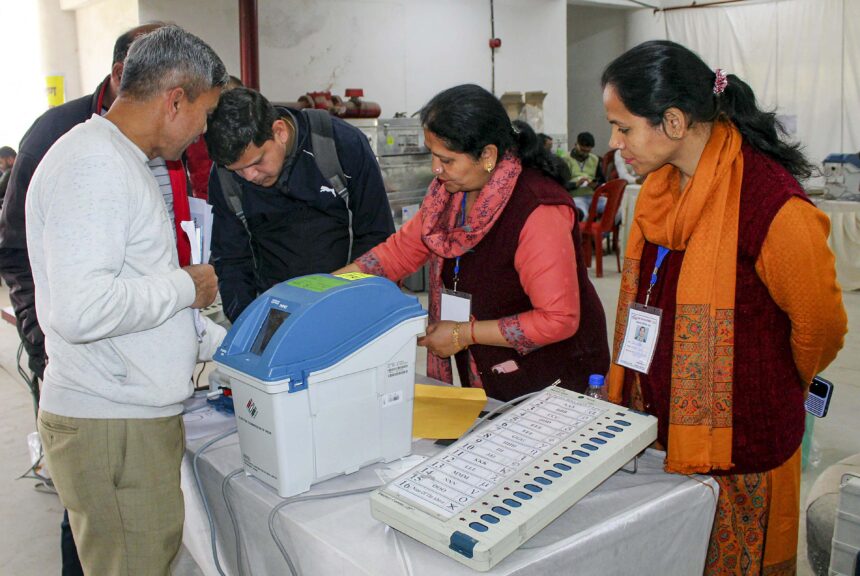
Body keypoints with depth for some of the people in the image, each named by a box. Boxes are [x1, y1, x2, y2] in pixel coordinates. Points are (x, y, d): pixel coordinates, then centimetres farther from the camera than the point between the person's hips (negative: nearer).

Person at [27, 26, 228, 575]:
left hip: (140, 415, 10)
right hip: (109, 425, -10)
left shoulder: (121, 161, 16)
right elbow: (79, 310, -29)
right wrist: (186, 286, -15)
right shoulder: (93, 163, -17)